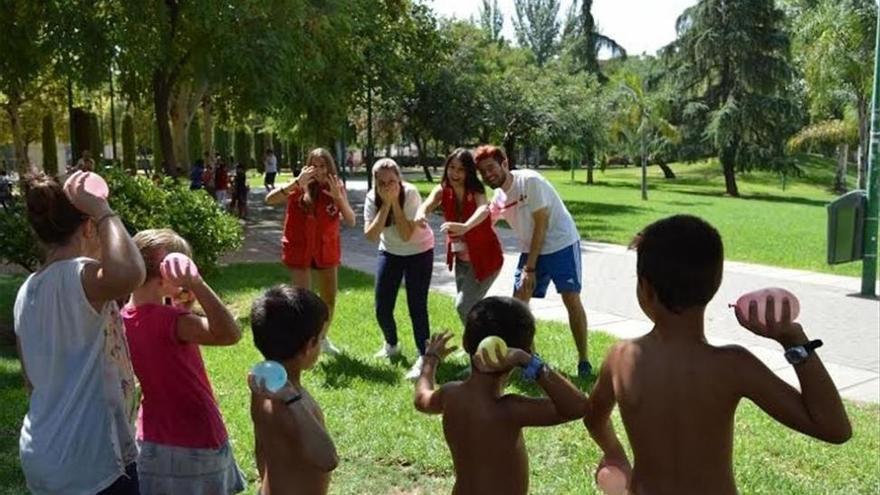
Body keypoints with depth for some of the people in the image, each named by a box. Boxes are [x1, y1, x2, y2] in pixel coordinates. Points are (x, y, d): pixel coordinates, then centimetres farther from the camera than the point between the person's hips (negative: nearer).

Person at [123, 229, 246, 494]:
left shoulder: (125, 318, -2)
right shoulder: (167, 320, -27)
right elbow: (230, 334, -42)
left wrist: (182, 308, 1)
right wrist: (197, 284, -48)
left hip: (152, 437, 7)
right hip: (195, 440, -7)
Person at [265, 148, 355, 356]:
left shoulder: (338, 189, -3)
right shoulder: (300, 188, -12)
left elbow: (351, 222, -10)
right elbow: (269, 199, -25)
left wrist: (338, 197, -24)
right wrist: (297, 182, -32)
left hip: (327, 250, 4)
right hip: (299, 249, -4)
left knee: (329, 298, 15)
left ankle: (322, 338, 38)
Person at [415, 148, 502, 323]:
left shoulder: (476, 191, -20)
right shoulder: (443, 191, -8)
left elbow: (483, 209, -42)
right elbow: (427, 204, -28)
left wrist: (465, 226, -63)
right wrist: (420, 214, -54)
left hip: (484, 258, -6)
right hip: (462, 259, 6)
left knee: (463, 306, -11)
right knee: (467, 306, 16)